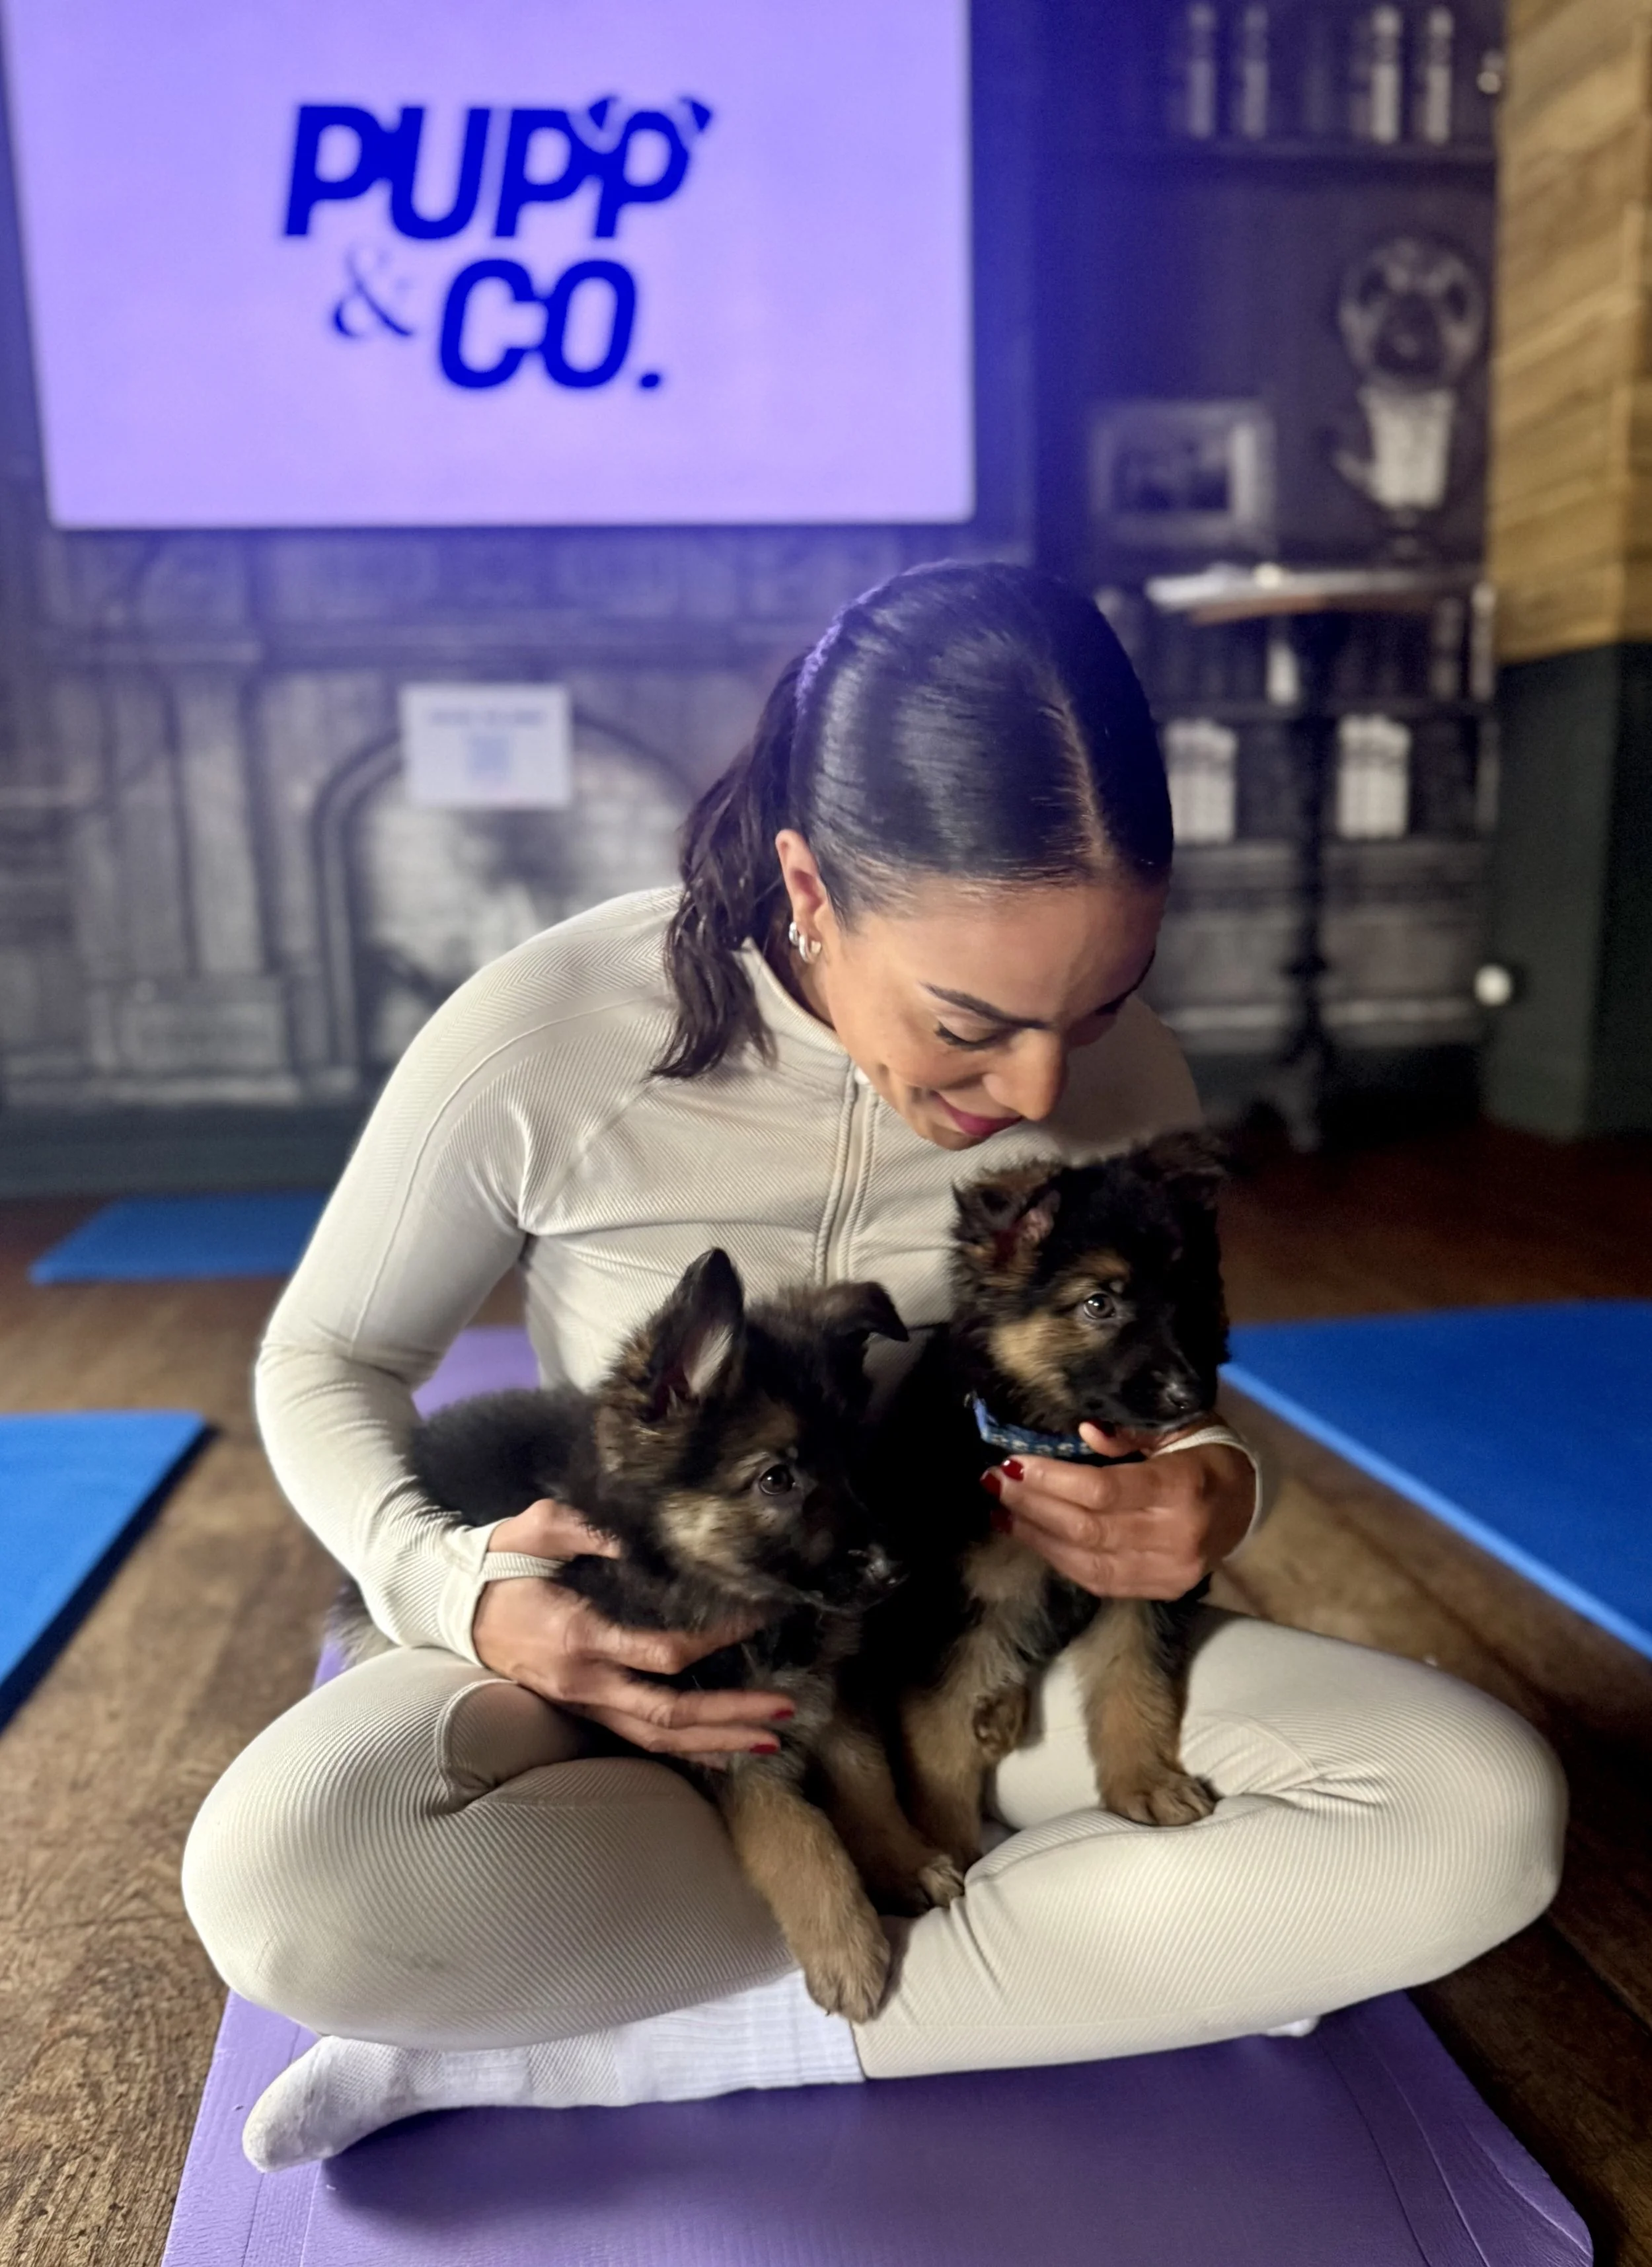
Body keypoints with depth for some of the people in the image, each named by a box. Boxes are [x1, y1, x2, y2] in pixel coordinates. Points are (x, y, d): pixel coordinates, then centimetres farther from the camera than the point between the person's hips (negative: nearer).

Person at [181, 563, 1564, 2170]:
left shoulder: (1123, 1080, -12)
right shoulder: (541, 1041, -20)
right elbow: (327, 1361, -5)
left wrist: (1208, 1497, -20)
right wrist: (462, 1596, -25)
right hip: (633, 1661, -2)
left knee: (1481, 1816, -21)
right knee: (283, 1875, -33)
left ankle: (564, 2055, -17)